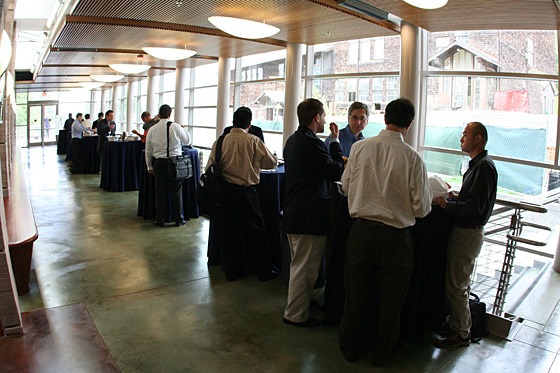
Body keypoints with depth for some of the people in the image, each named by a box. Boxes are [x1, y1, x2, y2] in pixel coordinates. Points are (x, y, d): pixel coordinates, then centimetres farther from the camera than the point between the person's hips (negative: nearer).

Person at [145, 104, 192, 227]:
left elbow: (148, 151, 8)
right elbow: (187, 141, 5)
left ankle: (160, 220, 17)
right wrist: (184, 129, 21)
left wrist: (149, 166, 18)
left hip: (158, 163, 3)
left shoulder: (152, 129, 3)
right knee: (176, 192, 6)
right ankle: (178, 219, 15)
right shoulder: (175, 126, -7)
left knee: (160, 192, 10)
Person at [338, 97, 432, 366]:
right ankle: (381, 353, 36)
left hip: (361, 231, 2)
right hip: (395, 236, -2)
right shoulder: (412, 157, -14)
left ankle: (350, 348, 36)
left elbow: (346, 187, 6)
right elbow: (422, 208, -8)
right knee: (390, 297, 18)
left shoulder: (359, 147, -7)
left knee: (356, 293, 18)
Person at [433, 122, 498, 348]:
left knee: (456, 285, -1)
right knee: (458, 282, 19)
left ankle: (461, 333, 14)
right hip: (466, 230, 10)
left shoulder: (484, 167, -19)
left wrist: (447, 205, -17)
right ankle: (456, 323, 32)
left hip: (469, 233, -10)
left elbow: (476, 206, -24)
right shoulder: (478, 164, 14)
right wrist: (455, 196, 8)